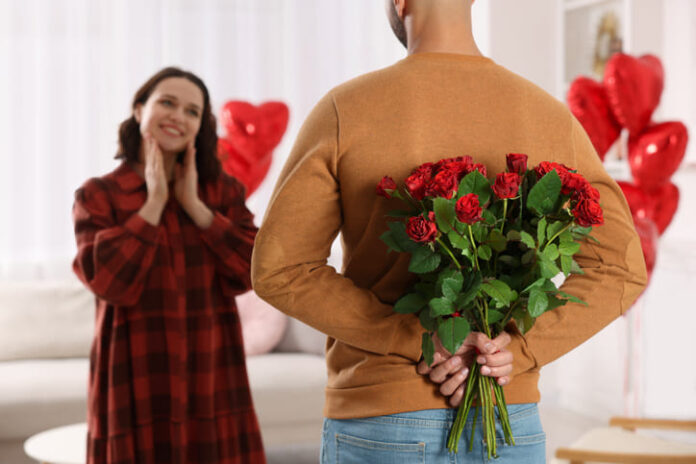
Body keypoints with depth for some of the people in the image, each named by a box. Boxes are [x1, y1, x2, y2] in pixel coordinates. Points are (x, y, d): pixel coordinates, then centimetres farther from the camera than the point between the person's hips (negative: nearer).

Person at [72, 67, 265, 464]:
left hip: (209, 382, 2)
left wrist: (194, 204, -7)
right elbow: (108, 280, -12)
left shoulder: (223, 191, 10)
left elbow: (248, 271, -3)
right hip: (139, 383, -2)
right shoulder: (98, 196, 2)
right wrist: (154, 203, -9)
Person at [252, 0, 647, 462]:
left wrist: (420, 343, -15)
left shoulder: (345, 111, -8)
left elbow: (279, 270, -14)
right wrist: (515, 353, -14)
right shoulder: (550, 116, 1)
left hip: (380, 426, -3)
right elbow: (620, 270, -7)